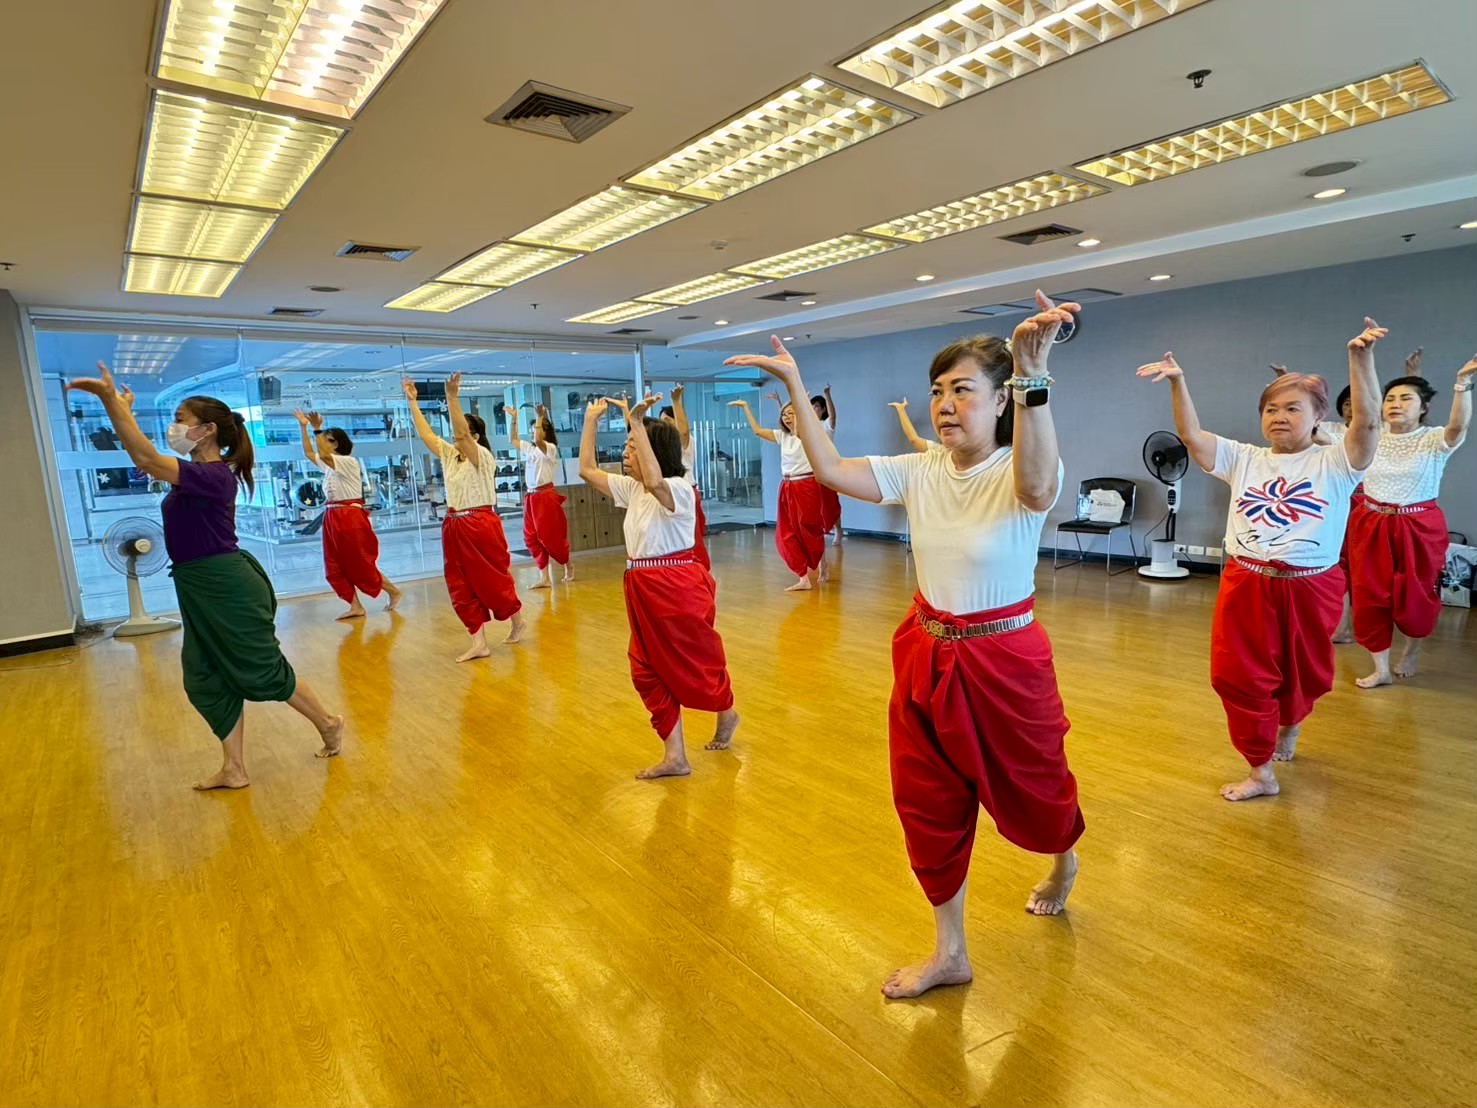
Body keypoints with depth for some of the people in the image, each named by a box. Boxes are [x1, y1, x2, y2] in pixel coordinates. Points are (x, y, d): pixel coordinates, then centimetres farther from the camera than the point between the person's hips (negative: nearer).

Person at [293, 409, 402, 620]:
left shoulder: (349, 462, -11)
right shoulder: (330, 465, 15)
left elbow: (323, 455, -25)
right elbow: (308, 453, 21)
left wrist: (317, 430, -17)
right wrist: (303, 427, 16)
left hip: (350, 519, -9)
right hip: (332, 519, 9)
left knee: (361, 565, -3)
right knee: (335, 568, 6)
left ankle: (394, 593, 13)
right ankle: (355, 607, 10)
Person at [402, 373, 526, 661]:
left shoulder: (483, 456, -10)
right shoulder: (449, 455, 10)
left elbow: (463, 432, -25)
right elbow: (425, 433, 9)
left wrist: (452, 397, -32)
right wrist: (412, 400, 8)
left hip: (481, 526, -7)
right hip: (455, 527, 7)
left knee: (492, 580, 3)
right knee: (461, 586, 5)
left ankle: (517, 621, 29)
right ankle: (479, 643, 11)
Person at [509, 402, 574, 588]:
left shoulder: (550, 448, -9)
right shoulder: (529, 448, 13)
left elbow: (537, 440, -28)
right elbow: (513, 440, 23)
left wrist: (540, 417, -23)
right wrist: (513, 419, 14)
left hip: (546, 497, -8)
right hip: (531, 497, 8)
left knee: (550, 537, -3)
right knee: (531, 538, 4)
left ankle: (568, 567, 21)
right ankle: (544, 577, 9)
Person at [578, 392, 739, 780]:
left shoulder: (679, 489, -16)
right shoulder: (631, 488, 9)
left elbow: (654, 481, -39)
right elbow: (587, 471, 12)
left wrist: (637, 424, -36)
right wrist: (591, 420, 8)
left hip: (678, 587, -8)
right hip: (643, 591, 9)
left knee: (695, 662, 8)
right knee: (647, 672, 8)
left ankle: (726, 713, 41)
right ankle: (674, 758, 18)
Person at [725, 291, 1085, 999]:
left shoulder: (1016, 473, -17)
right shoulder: (920, 472, -3)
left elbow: (1039, 489, -42)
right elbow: (831, 470, -11)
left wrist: (1031, 374, -53)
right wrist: (795, 386, -13)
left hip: (1003, 663, -5)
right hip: (925, 657, 5)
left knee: (1030, 789, 18)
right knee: (927, 804, 12)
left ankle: (1063, 861, 58)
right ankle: (949, 953, 34)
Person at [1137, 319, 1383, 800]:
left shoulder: (1334, 463, -2)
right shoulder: (1243, 459, 5)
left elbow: (1367, 422, -18)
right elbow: (1191, 435, -3)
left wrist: (1361, 358, -28)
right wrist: (1178, 382, -15)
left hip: (1308, 588, -2)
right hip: (1245, 585, 2)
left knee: (1304, 677, 17)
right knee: (1239, 678, 3)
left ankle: (1289, 725, 51)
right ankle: (1261, 773, 18)